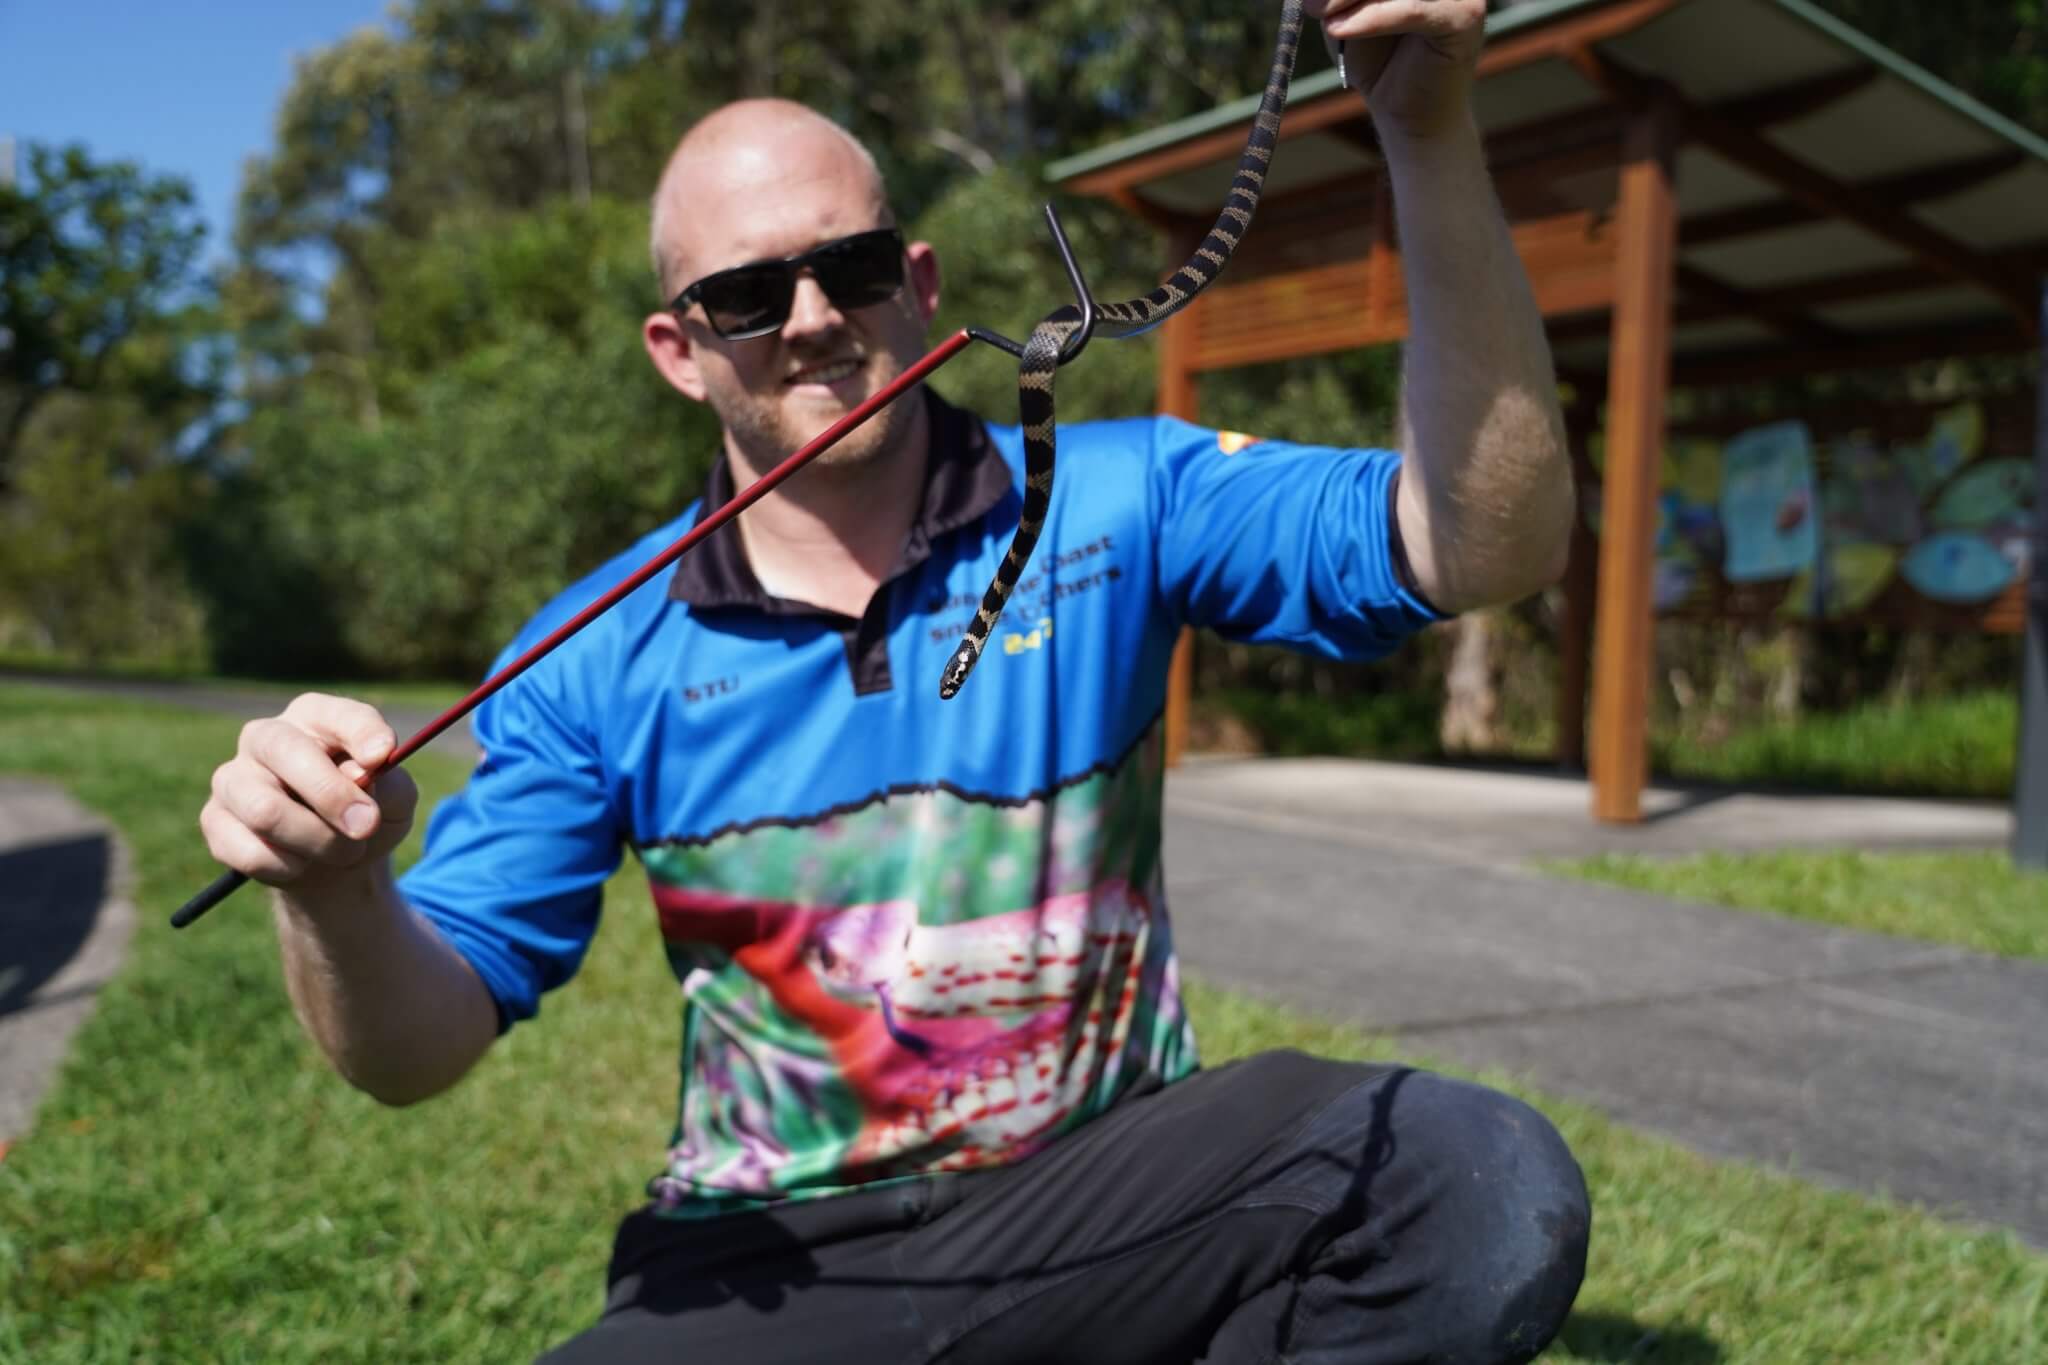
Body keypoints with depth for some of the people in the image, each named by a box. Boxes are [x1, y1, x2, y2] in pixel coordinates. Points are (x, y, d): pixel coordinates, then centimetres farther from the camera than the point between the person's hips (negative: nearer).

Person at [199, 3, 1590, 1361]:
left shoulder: (1120, 503, -4)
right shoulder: (602, 662, -2)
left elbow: (1487, 547, -17)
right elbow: (421, 1047, -2)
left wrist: (1431, 138, -29)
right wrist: (338, 896, -26)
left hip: (1112, 1179, 1)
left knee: (1488, 1183, -26)